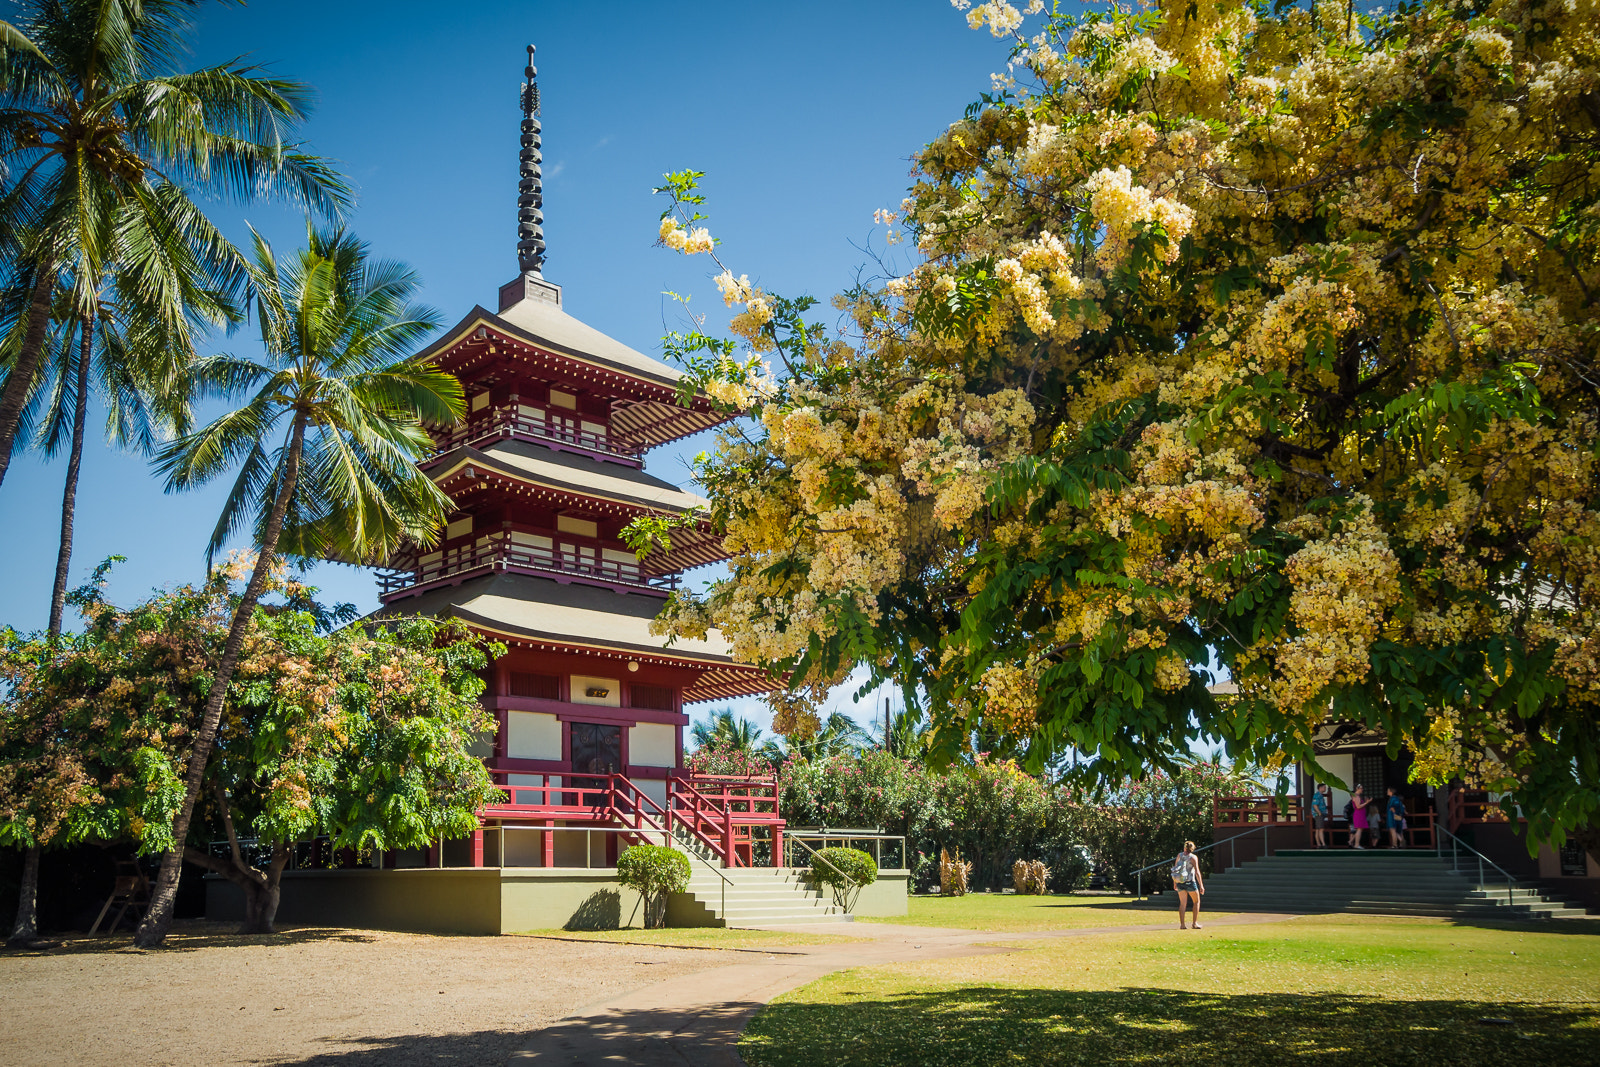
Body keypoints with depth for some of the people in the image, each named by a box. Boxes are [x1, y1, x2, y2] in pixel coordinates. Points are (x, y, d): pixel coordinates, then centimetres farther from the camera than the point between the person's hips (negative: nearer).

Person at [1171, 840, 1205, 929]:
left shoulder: (1179, 855, 5)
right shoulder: (1193, 857, -8)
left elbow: (1175, 869, 9)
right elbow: (1197, 872, -13)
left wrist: (1175, 883, 17)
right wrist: (1201, 885, -11)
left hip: (1179, 882, 4)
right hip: (1189, 881, -4)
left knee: (1183, 903, 5)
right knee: (1196, 902, 12)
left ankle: (1182, 924, -2)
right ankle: (1195, 923, 6)